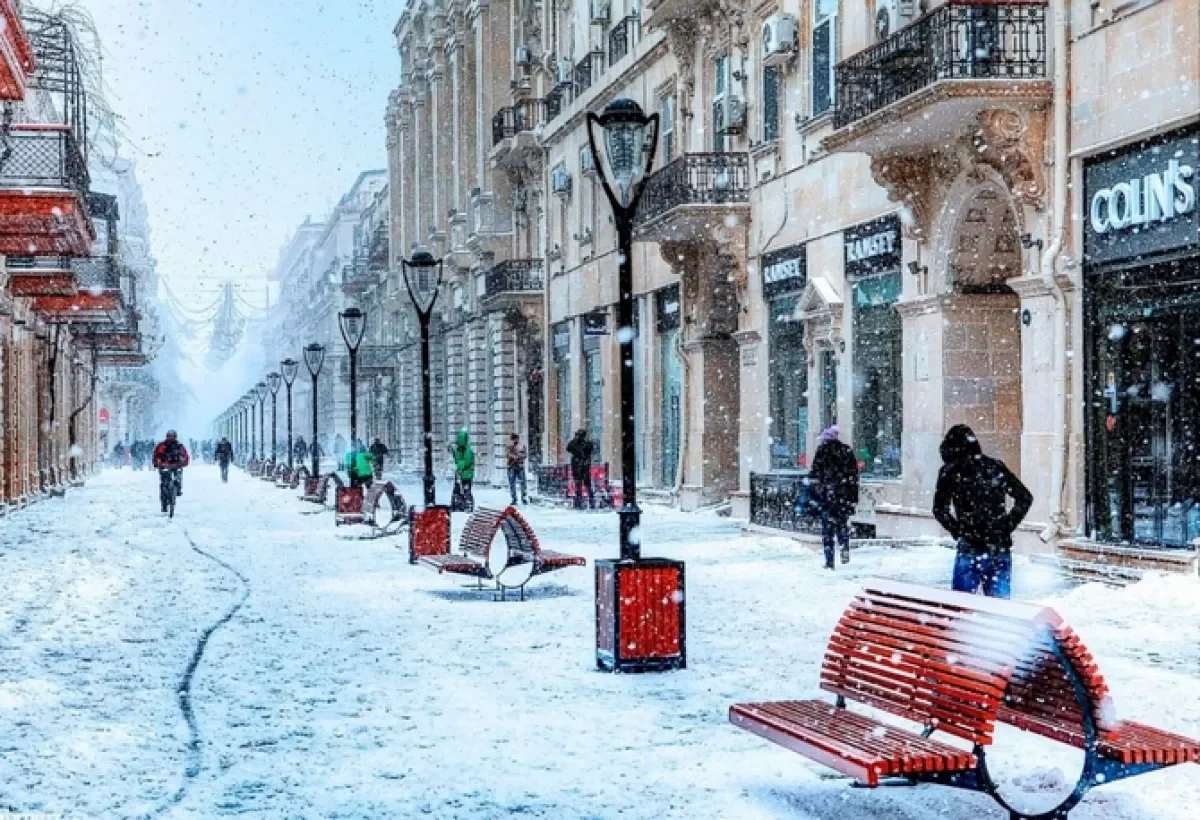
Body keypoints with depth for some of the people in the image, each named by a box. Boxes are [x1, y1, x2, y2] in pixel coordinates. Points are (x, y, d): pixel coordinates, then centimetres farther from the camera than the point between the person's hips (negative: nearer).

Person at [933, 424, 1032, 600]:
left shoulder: (950, 471, -1)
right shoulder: (997, 467, 10)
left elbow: (940, 510, -7)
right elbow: (1025, 497, 11)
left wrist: (958, 531, 2)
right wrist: (1008, 525, 10)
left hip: (971, 549, -4)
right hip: (1002, 548, 4)